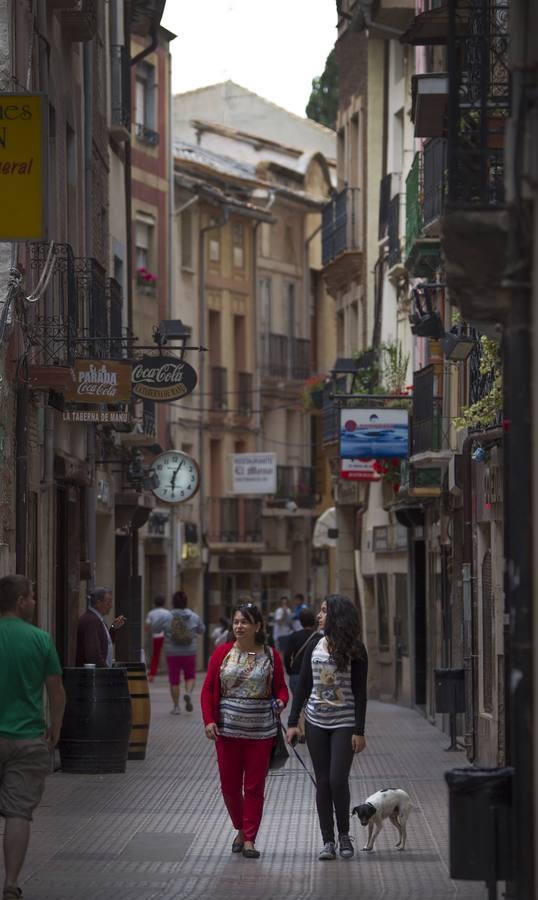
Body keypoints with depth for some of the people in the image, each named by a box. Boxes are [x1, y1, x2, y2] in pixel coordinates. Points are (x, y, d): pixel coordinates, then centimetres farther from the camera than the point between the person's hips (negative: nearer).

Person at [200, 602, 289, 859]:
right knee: (229, 784, 7)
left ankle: (249, 839, 8)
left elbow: (281, 687, 8)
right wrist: (209, 720, -8)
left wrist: (281, 701, -15)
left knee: (254, 786, 1)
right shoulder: (222, 653, 2)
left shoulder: (270, 656, 1)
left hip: (260, 731, -1)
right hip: (227, 729, 1)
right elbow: (208, 689, 3)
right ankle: (241, 829, 29)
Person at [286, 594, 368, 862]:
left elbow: (360, 692, -6)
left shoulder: (355, 650, -5)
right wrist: (292, 722, 4)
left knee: (338, 780, -11)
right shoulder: (314, 646, 6)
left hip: (345, 723, -4)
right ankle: (328, 841, 10)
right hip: (316, 722, 4)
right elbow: (303, 686, 9)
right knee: (323, 782, 4)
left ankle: (344, 834, 10)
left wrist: (359, 731, -10)